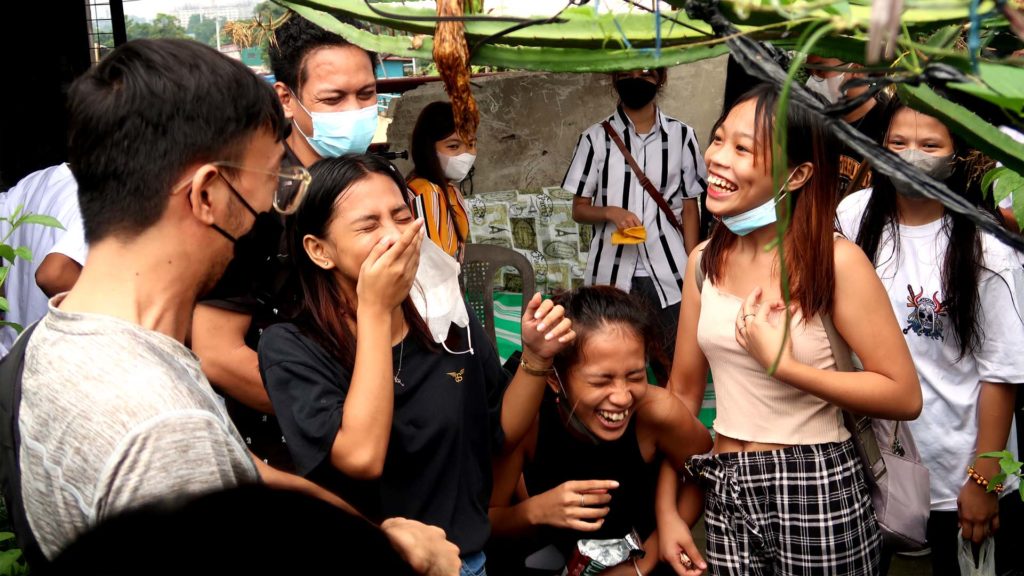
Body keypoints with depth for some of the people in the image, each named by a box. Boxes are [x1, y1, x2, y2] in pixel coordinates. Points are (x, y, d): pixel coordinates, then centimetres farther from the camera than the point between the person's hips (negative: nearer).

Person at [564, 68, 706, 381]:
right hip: (611, 273, 0)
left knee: (674, 370, 0)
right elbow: (579, 209, 7)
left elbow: (689, 209, 7)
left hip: (667, 273, 0)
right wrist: (610, 212, -13)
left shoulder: (681, 135, 4)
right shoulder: (596, 138, 3)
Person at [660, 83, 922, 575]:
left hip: (816, 491, -4)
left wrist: (782, 365, -19)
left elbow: (904, 397, -14)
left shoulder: (836, 261, -14)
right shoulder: (704, 260, 1)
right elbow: (683, 390, 6)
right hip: (725, 490, 5)